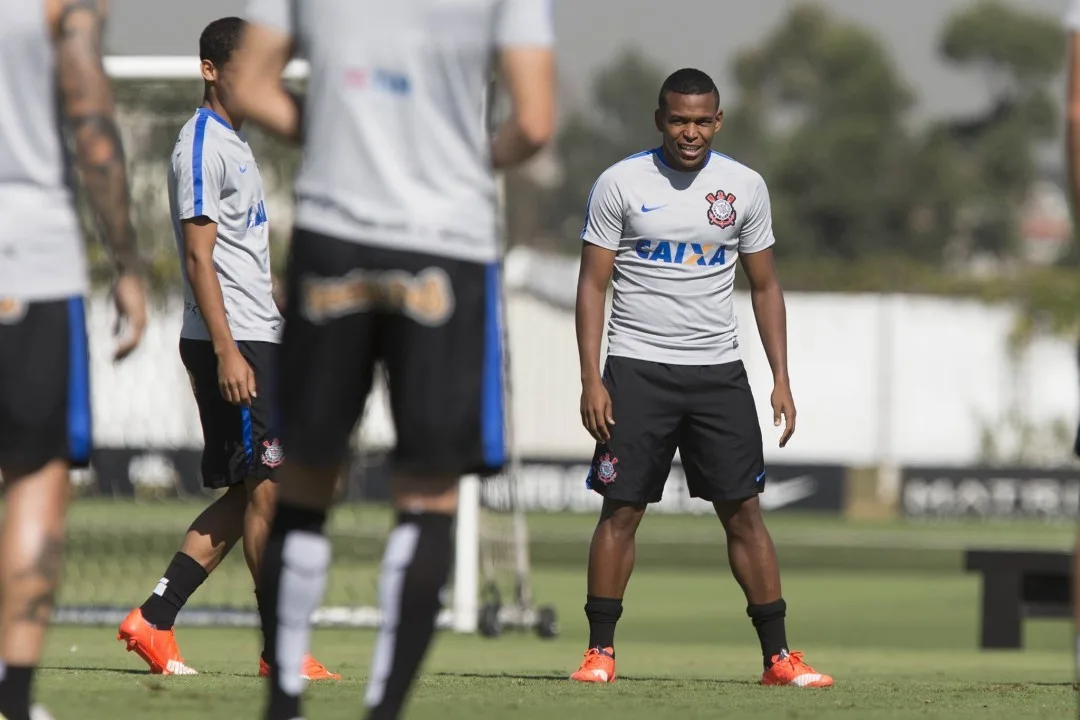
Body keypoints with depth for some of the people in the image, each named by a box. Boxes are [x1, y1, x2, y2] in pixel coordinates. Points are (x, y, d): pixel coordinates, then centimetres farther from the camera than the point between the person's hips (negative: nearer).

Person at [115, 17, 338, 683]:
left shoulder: (237, 145, 20)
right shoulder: (203, 146, -10)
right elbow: (199, 257, -16)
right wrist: (228, 352, -21)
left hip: (257, 337, 10)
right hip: (230, 340, -10)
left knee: (246, 495, 8)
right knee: (267, 488, -8)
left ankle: (154, 621, 10)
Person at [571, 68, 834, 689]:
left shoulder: (745, 187, 5)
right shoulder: (621, 184, -2)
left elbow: (765, 285, 11)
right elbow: (593, 283, -1)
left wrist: (782, 379, 4)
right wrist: (591, 379, -10)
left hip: (718, 370, 2)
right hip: (637, 368, -2)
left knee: (744, 510, 0)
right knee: (622, 510, -2)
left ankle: (778, 655, 2)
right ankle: (601, 649, 6)